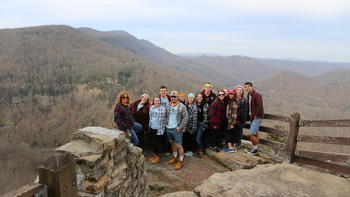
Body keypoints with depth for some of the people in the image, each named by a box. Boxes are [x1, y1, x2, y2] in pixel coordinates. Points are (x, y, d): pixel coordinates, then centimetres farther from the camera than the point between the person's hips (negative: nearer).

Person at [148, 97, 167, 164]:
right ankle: (155, 154, 32)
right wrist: (149, 126, 13)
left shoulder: (163, 109, -13)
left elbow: (164, 120, -10)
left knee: (158, 142, 4)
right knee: (153, 141, 16)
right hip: (152, 128, 6)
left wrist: (162, 129, -10)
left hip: (159, 129, -6)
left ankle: (158, 156, 18)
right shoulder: (151, 107, 4)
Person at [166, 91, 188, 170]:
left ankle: (181, 161, 10)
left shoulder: (182, 106, -11)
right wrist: (166, 124, 5)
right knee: (172, 143, 19)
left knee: (179, 145, -2)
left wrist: (180, 127, -16)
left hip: (177, 129, -6)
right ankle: (175, 157, 36)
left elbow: (185, 118, -12)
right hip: (168, 129, 6)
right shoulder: (168, 106, 7)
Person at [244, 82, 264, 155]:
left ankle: (255, 148, 5)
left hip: (257, 117, -9)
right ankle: (255, 148, 25)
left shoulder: (257, 95, -16)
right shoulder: (249, 95, 11)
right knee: (255, 134, 16)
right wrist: (249, 115, 11)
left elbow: (260, 106, -23)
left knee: (250, 134, -12)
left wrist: (256, 116, -17)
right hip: (252, 117, 9)